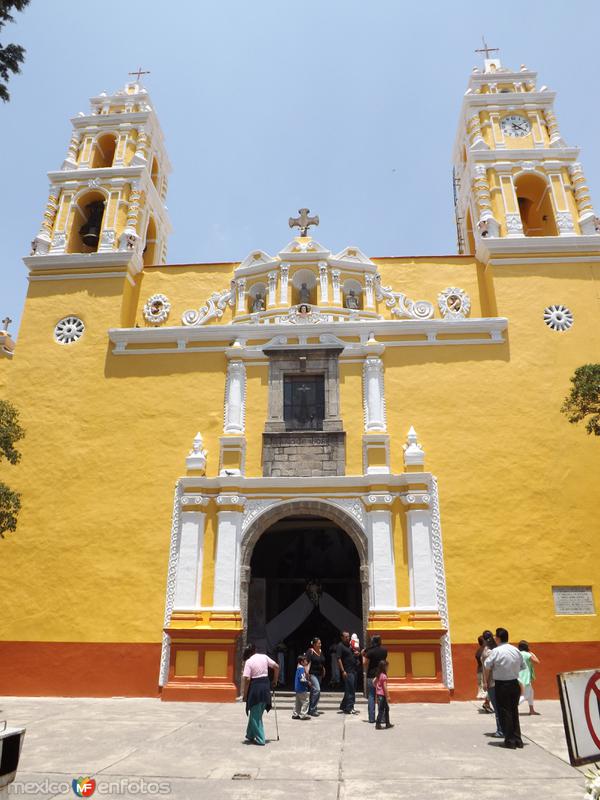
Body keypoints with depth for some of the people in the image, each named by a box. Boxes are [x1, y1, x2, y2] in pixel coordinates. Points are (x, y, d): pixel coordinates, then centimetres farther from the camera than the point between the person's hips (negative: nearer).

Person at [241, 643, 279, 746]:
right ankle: (251, 735, 31)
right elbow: (276, 667, 5)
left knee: (255, 715, 8)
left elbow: (247, 679, -16)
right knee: (258, 713, 20)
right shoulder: (264, 657, 4)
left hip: (255, 687, -6)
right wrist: (275, 681, 15)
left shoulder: (248, 661, -9)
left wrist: (245, 694, -8)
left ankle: (260, 739, 10)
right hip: (266, 685, 6)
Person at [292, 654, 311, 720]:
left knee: (298, 702, 17)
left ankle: (295, 714, 22)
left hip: (297, 688, 10)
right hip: (302, 689, -10)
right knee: (305, 701, -3)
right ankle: (303, 715, -3)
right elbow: (302, 679, -24)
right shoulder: (302, 669, -17)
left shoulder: (298, 668, 12)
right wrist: (307, 682, -11)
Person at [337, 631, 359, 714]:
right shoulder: (340, 646, -10)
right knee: (350, 690, -6)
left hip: (353, 670, 9)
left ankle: (343, 706, 23)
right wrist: (343, 671, -20)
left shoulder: (350, 645, 14)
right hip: (347, 671, -9)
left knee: (352, 690, 13)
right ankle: (349, 708, 1)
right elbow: (339, 659, -15)